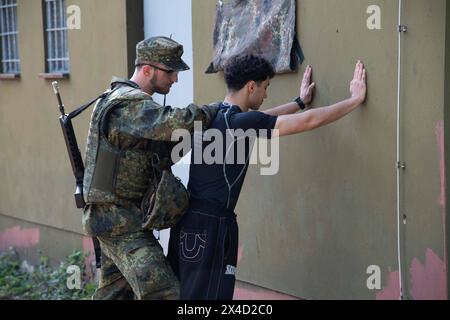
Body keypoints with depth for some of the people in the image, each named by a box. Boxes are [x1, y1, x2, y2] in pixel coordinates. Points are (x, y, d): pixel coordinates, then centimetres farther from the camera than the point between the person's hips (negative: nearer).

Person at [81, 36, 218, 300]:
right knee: (162, 292, -16)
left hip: (115, 217, 11)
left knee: (115, 291, 19)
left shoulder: (123, 99, 15)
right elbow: (179, 122, -36)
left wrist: (191, 135, -2)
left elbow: (161, 153, 15)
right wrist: (215, 111, -18)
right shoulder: (132, 106, -18)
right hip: (120, 219, -11)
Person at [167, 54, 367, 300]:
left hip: (190, 216, 10)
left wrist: (300, 102, 38)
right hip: (210, 223, -9)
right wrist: (356, 99, -6)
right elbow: (309, 121, -16)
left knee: (181, 292, 13)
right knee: (208, 294, -5)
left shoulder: (214, 114, 10)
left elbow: (261, 119, 28)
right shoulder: (240, 122, -17)